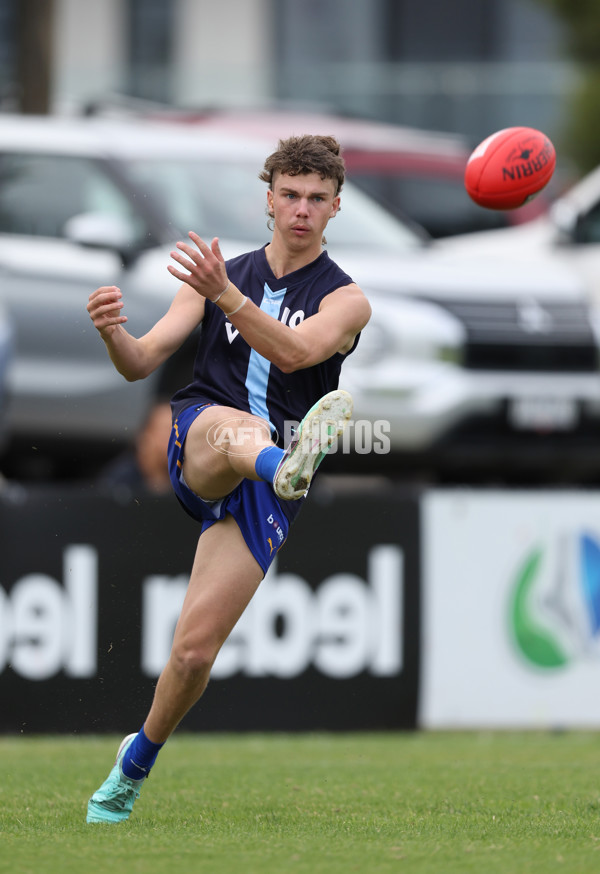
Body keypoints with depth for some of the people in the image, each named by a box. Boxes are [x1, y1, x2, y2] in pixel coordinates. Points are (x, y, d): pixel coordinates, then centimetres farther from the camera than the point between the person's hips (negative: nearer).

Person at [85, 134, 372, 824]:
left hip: (259, 493, -1)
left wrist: (224, 295, -34)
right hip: (194, 452, 1)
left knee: (195, 649, -9)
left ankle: (133, 766, 16)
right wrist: (113, 333, -19)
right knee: (235, 426, -38)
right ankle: (289, 466, -74)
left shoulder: (345, 300, 6)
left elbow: (295, 352, -17)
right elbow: (142, 362, 6)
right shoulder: (221, 274, 15)